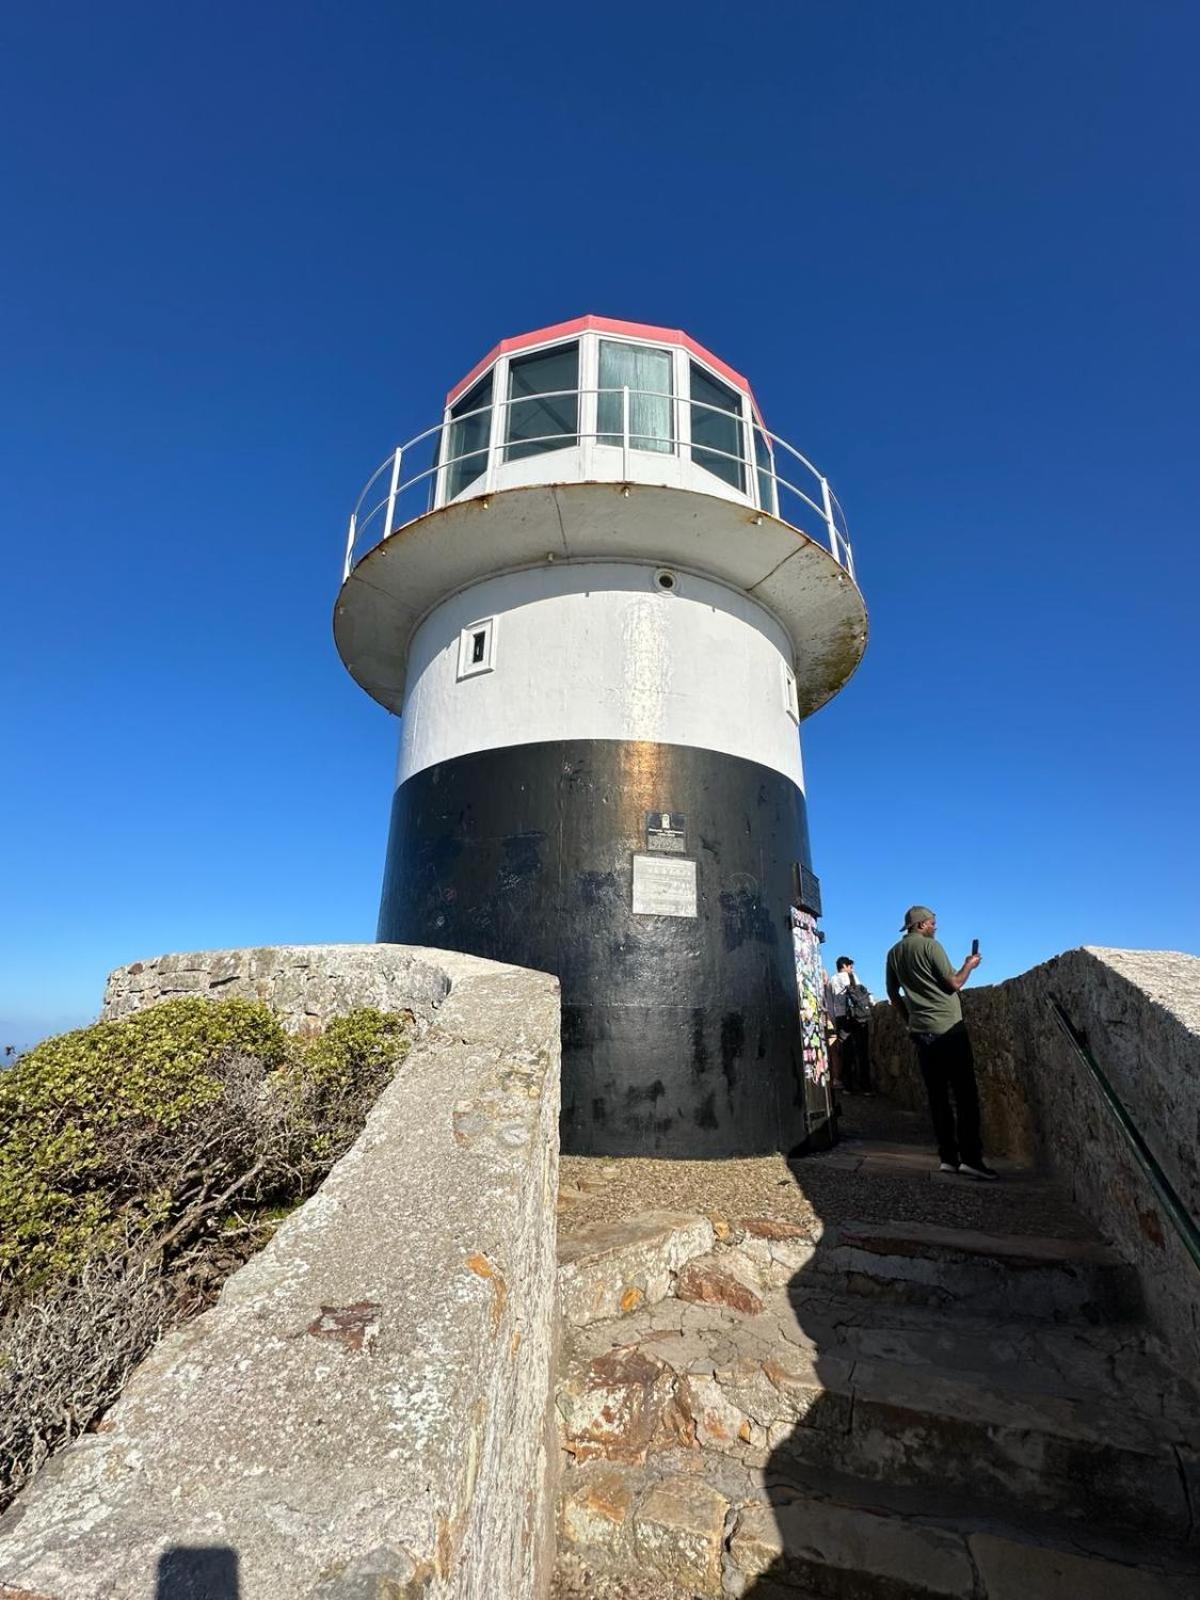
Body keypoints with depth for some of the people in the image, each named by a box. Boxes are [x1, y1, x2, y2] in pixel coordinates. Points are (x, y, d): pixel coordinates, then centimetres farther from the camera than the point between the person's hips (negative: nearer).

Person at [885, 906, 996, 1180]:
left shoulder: (894, 953, 11)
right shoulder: (929, 945, -9)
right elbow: (954, 983, -8)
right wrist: (969, 965, 8)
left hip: (921, 1032, 6)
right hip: (949, 1029, -6)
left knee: (937, 1096, 8)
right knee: (965, 1093, -2)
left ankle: (948, 1157, 9)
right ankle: (970, 1157, -4)